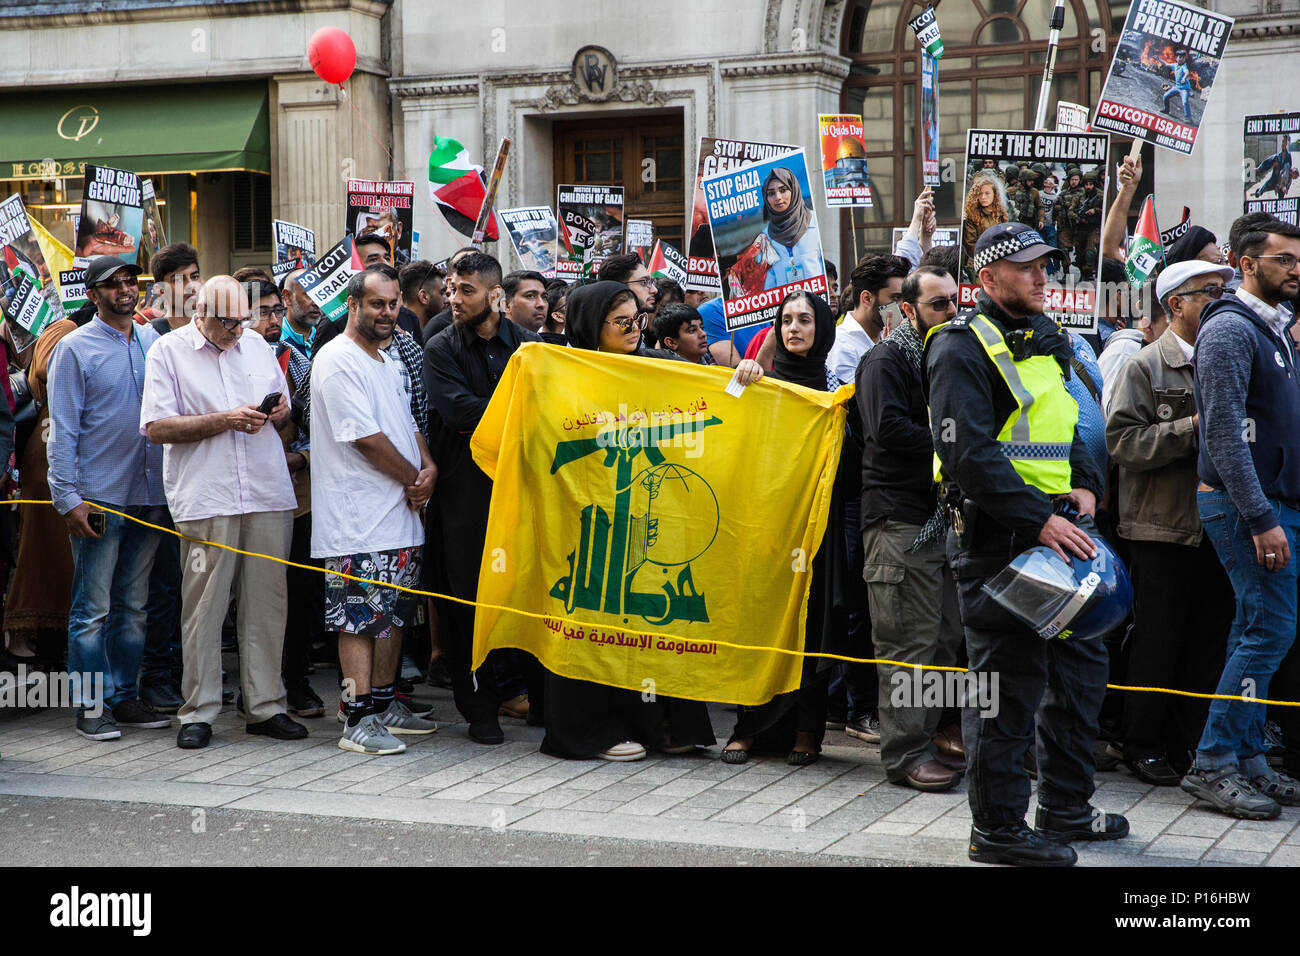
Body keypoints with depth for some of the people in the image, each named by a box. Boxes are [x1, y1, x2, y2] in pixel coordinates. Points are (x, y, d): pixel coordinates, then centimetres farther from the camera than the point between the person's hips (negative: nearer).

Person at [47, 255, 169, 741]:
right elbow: (63, 429, -5)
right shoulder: (75, 348, -3)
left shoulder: (155, 342, 11)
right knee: (92, 608, -2)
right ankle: (90, 705, 3)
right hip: (98, 498, -5)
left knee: (134, 605, 11)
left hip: (149, 495, 5)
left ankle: (124, 696, 19)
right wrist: (67, 498, -12)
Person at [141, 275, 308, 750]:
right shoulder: (168, 351, 2)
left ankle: (265, 706, 13)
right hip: (206, 499, -4)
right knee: (203, 604, -3)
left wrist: (280, 410, 2)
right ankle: (198, 712, 5)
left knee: (267, 601, 5)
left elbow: (284, 404, 27)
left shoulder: (258, 346, 17)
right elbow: (157, 428, -6)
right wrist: (225, 420, -12)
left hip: (268, 496, 4)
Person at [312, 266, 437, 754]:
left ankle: (385, 703, 23)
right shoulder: (339, 360, -11)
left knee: (394, 612, 13)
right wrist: (414, 478, -8)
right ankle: (358, 721, -7)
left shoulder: (386, 361, 19)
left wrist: (429, 466, -1)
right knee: (360, 616, -9)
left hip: (399, 514, 9)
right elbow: (366, 437, -16)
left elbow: (409, 425, 20)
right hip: (359, 518, -9)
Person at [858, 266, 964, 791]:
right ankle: (905, 753, -4)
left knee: (944, 637, 10)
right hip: (901, 516, -9)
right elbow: (888, 428, -19)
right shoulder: (886, 359, -6)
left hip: (944, 513, 9)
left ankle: (925, 740, 18)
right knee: (909, 640, -8)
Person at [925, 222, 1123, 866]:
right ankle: (998, 828, 7)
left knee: (1081, 661, 15)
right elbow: (968, 453, -21)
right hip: (995, 538, -9)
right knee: (1009, 680, -4)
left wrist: (1086, 484, 5)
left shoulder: (1044, 340, 17)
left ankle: (1064, 807, 29)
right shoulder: (962, 346, -12)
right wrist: (1038, 520, -25)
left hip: (1052, 528, 9)